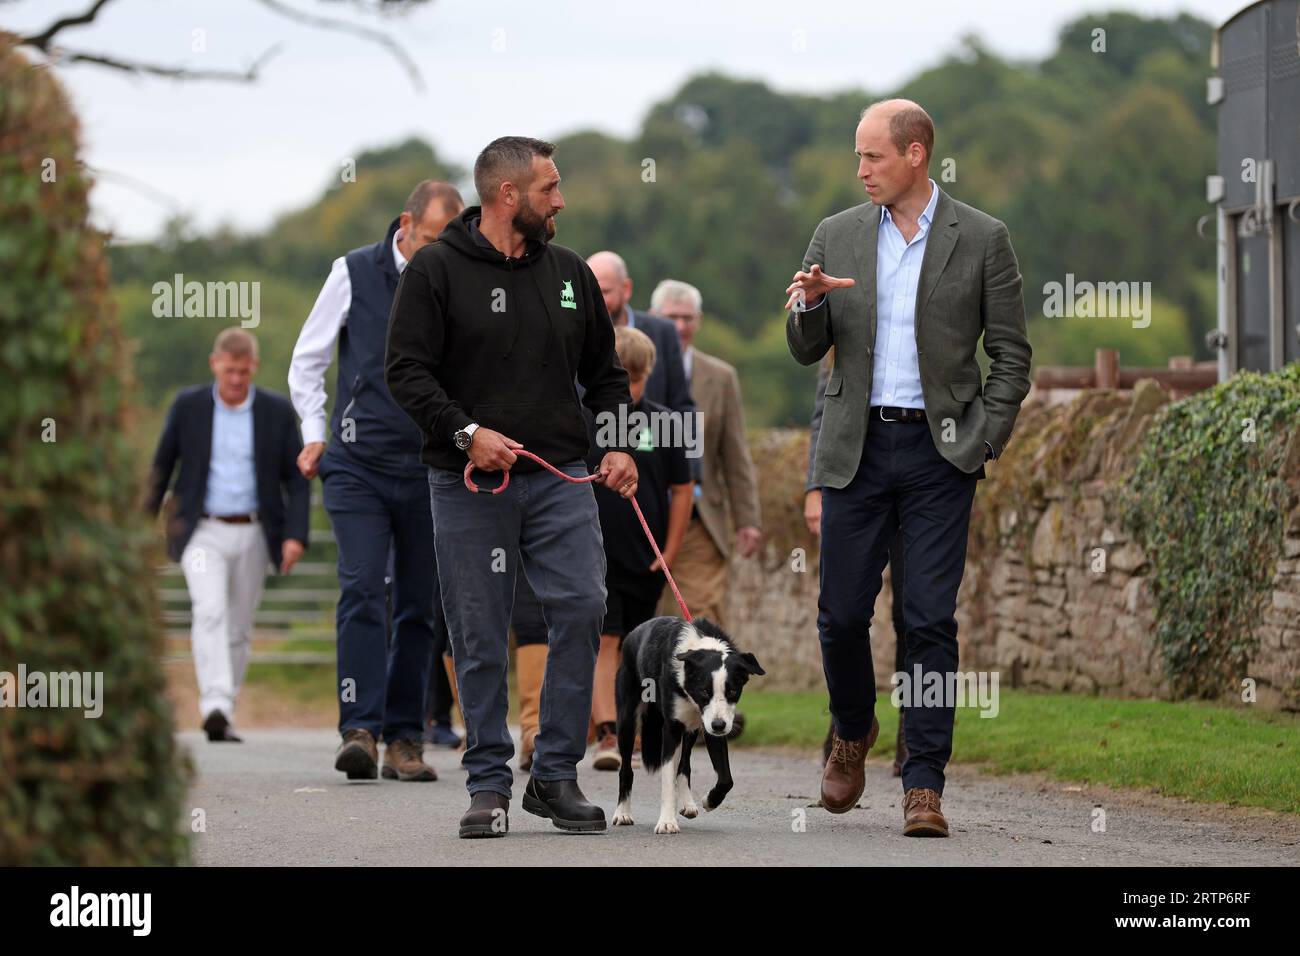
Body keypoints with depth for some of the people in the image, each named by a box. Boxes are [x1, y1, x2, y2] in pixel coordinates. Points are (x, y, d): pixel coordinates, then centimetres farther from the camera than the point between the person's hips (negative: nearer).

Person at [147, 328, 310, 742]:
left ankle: (224, 718, 18)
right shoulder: (188, 406, 0)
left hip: (253, 534, 2)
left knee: (238, 629, 8)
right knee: (209, 610, -23)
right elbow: (161, 466, 9)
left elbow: (296, 479, 3)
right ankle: (216, 704, -33)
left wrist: (295, 535, -8)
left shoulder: (277, 411, 1)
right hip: (202, 532, -2)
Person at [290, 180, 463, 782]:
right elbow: (306, 361, 11)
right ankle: (360, 728, -20)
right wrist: (315, 434, 6)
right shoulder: (355, 274, 1)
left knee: (423, 607, 3)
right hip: (358, 465, -2)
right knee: (361, 591, -15)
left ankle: (404, 738, 9)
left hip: (431, 470, 2)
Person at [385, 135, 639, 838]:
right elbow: (406, 371, -6)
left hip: (560, 478, 3)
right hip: (467, 487, -3)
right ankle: (489, 782, 9)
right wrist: (465, 432, -18)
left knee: (582, 608, -10)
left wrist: (619, 443, 3)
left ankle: (556, 774, 0)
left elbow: (603, 372, 19)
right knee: (480, 636, -1)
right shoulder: (437, 271, -1)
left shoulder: (568, 272, 14)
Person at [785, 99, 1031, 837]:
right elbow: (808, 352, 10)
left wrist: (980, 446, -6)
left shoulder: (982, 240, 0)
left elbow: (1011, 354, 3)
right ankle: (853, 733, 32)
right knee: (842, 612, 4)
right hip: (857, 449, 3)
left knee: (932, 621, -5)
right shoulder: (836, 237, 8)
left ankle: (924, 787, -3)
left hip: (939, 451, -2)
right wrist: (809, 306, -11)